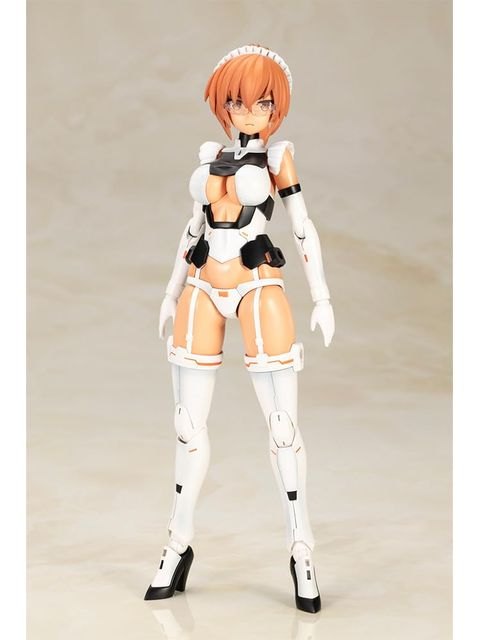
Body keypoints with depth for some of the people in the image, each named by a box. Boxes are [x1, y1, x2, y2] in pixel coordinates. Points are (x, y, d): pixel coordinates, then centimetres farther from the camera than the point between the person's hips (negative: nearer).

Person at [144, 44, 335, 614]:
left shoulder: (276, 154, 2)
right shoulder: (210, 154, 12)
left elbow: (302, 227, 1)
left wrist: (322, 297, -5)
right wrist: (172, 289, 20)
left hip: (258, 290, -4)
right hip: (202, 291, 4)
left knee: (283, 425, -4)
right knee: (189, 424, 7)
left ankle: (302, 550, 7)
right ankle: (179, 547, 19)